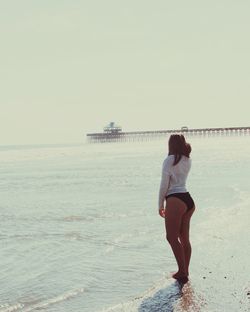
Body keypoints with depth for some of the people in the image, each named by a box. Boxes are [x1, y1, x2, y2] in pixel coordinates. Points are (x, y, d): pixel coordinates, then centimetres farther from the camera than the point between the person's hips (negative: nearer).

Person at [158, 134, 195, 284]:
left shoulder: (169, 160, -6)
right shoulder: (188, 161, 14)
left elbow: (164, 184, -7)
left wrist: (161, 205, 2)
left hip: (175, 200, -8)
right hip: (189, 200, 8)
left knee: (172, 237, -7)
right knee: (184, 238, 12)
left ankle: (182, 272, -13)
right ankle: (185, 271, 16)